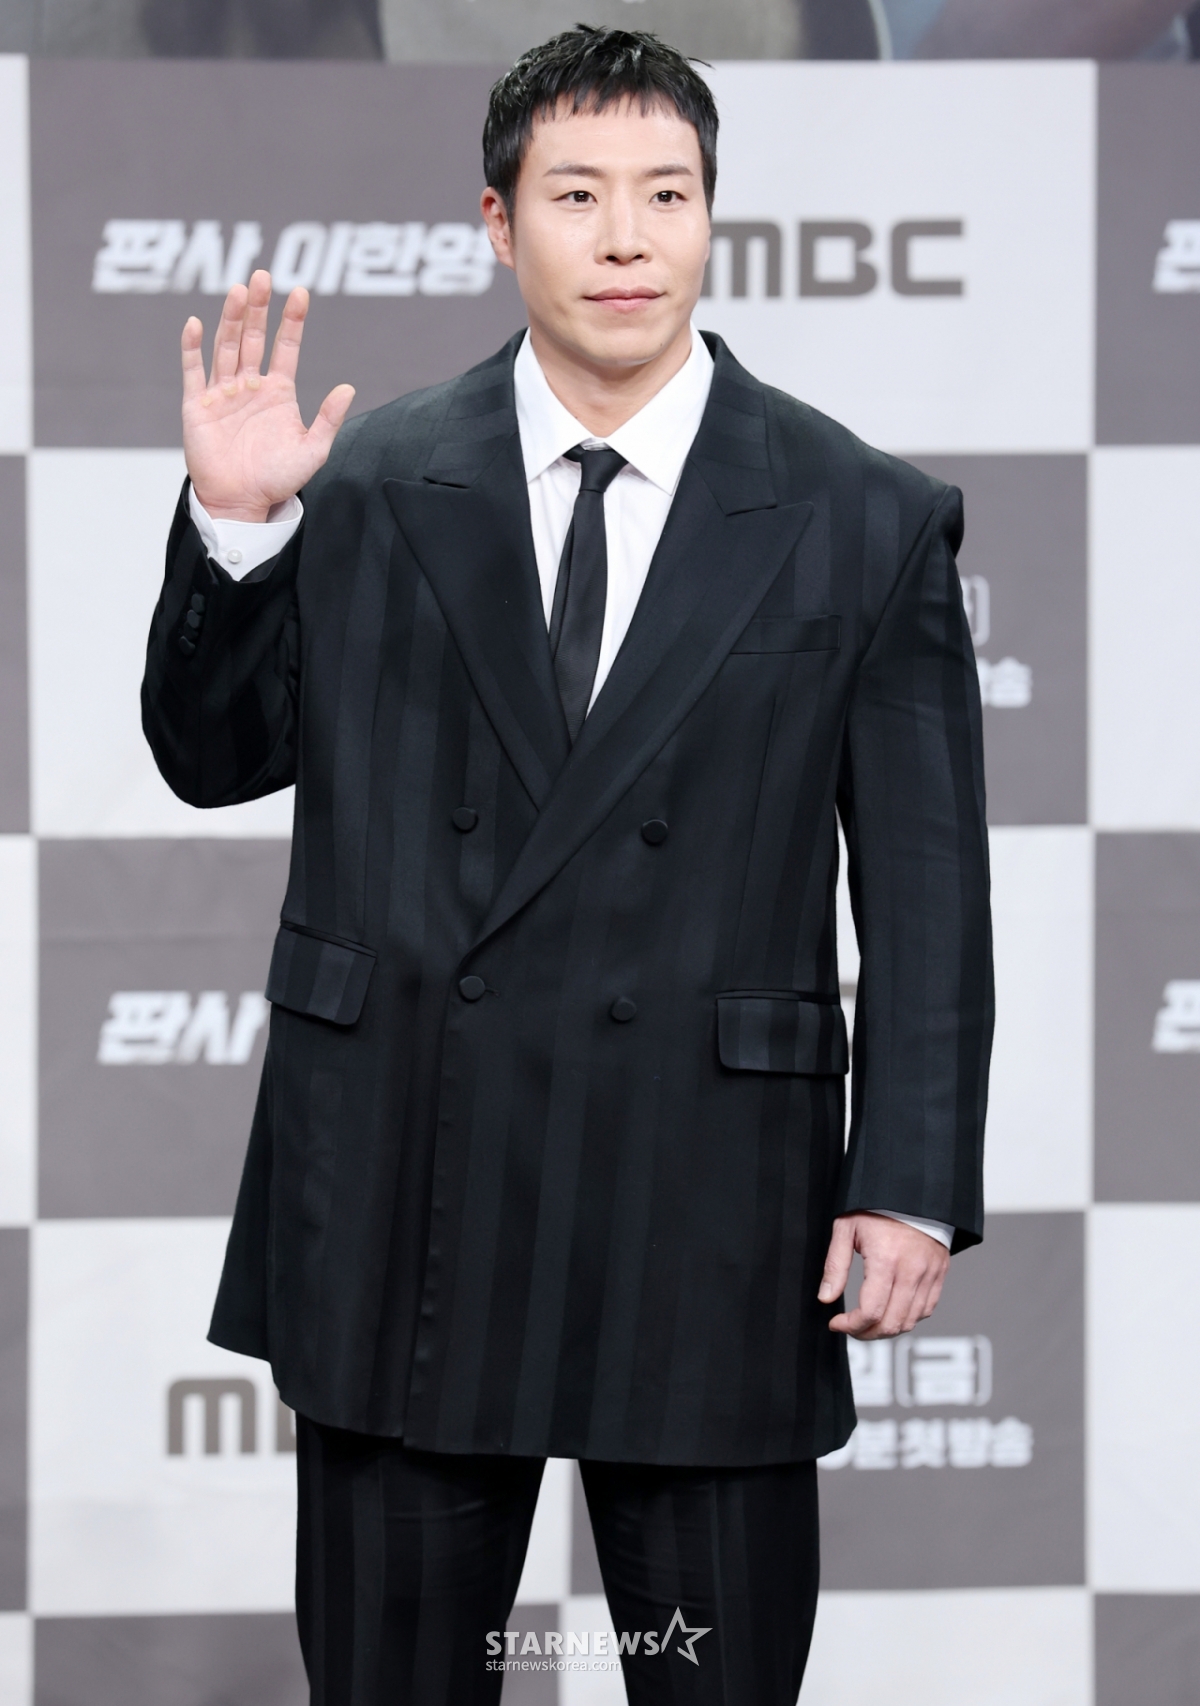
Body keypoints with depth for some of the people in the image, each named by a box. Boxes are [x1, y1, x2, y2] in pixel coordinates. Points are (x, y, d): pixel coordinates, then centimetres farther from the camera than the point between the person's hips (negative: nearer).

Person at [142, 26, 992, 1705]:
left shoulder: (865, 523, 1)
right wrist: (232, 526, -6)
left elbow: (925, 885, 1)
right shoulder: (367, 492, 4)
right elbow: (215, 756, 10)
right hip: (400, 1191, 1)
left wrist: (915, 1184, -6)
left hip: (708, 1222, -1)